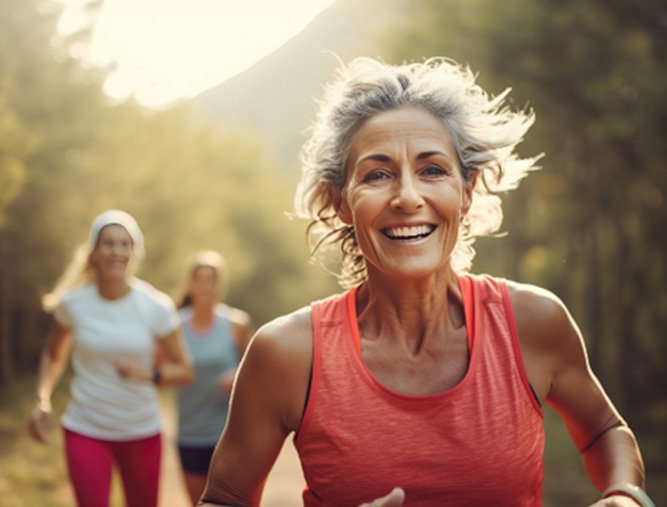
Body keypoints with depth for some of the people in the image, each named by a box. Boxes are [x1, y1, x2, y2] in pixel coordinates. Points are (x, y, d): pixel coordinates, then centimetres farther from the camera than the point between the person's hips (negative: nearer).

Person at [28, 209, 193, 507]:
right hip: (85, 431, -1)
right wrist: (43, 400, -6)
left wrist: (148, 374, -22)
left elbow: (183, 372, -3)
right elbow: (53, 356, 10)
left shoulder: (157, 308, -9)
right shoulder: (73, 303, -6)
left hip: (142, 433, 1)